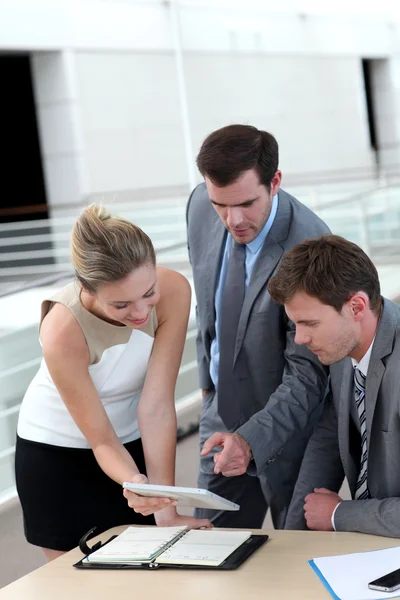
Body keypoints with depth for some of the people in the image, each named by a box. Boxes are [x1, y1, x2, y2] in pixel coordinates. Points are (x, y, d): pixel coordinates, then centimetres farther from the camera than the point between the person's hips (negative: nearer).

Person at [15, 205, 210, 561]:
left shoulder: (173, 291, -26)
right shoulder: (62, 330, -32)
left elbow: (157, 407, -24)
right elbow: (102, 440, -23)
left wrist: (166, 510, -25)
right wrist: (134, 483, -43)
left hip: (136, 443, 3)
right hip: (56, 455, -3)